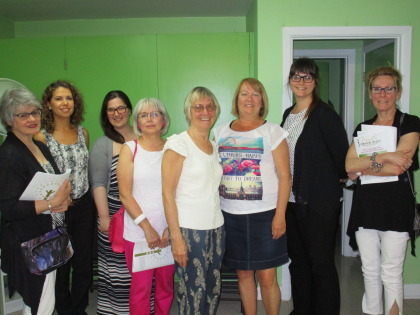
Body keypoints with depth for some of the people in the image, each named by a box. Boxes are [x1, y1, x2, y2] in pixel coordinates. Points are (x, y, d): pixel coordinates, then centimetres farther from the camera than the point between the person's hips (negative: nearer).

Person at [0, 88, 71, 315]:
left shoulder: (40, 147, 9)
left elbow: (56, 184, 19)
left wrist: (63, 199, -3)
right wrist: (52, 203, -24)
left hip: (49, 235, 8)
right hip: (28, 242, -8)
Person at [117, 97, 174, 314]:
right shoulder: (129, 149, 1)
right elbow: (125, 195, -3)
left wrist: (171, 227, -8)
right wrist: (147, 227, -9)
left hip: (169, 232, 2)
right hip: (138, 232, -1)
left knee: (166, 286, 10)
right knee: (141, 288, 4)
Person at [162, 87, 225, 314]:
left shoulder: (214, 146, 12)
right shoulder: (178, 144, -8)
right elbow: (168, 193, -11)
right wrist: (176, 237, -15)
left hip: (216, 227, 6)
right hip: (189, 229, -6)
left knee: (213, 288, 13)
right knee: (193, 291, 1)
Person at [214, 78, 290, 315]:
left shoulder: (273, 131, -1)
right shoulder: (221, 132, 10)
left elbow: (284, 176, -4)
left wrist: (280, 215, -11)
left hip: (265, 215, -3)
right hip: (231, 215, 3)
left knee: (267, 277, 2)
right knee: (243, 274, 14)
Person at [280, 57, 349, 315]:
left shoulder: (325, 114, -11)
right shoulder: (288, 114, 12)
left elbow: (341, 154, -11)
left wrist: (340, 178, 3)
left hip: (320, 202, -7)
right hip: (292, 199, 7)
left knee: (321, 263, 3)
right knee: (298, 260, 17)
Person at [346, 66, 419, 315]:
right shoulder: (363, 128, 12)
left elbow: (399, 166, -15)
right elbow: (349, 166, -3)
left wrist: (361, 168, -7)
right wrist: (383, 157, -15)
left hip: (396, 207, -4)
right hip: (365, 207, 5)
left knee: (391, 274, 2)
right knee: (370, 271, 14)